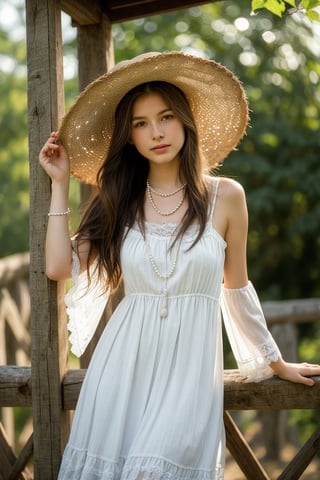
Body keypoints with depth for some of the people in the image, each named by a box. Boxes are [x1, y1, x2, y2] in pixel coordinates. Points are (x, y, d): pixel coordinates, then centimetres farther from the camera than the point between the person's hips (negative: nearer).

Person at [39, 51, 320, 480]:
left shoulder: (225, 196, 1)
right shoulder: (119, 202, 8)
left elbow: (236, 287, 11)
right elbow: (60, 266, -1)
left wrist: (275, 363, 17)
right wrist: (60, 184, 5)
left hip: (189, 365, -2)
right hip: (124, 364, 2)